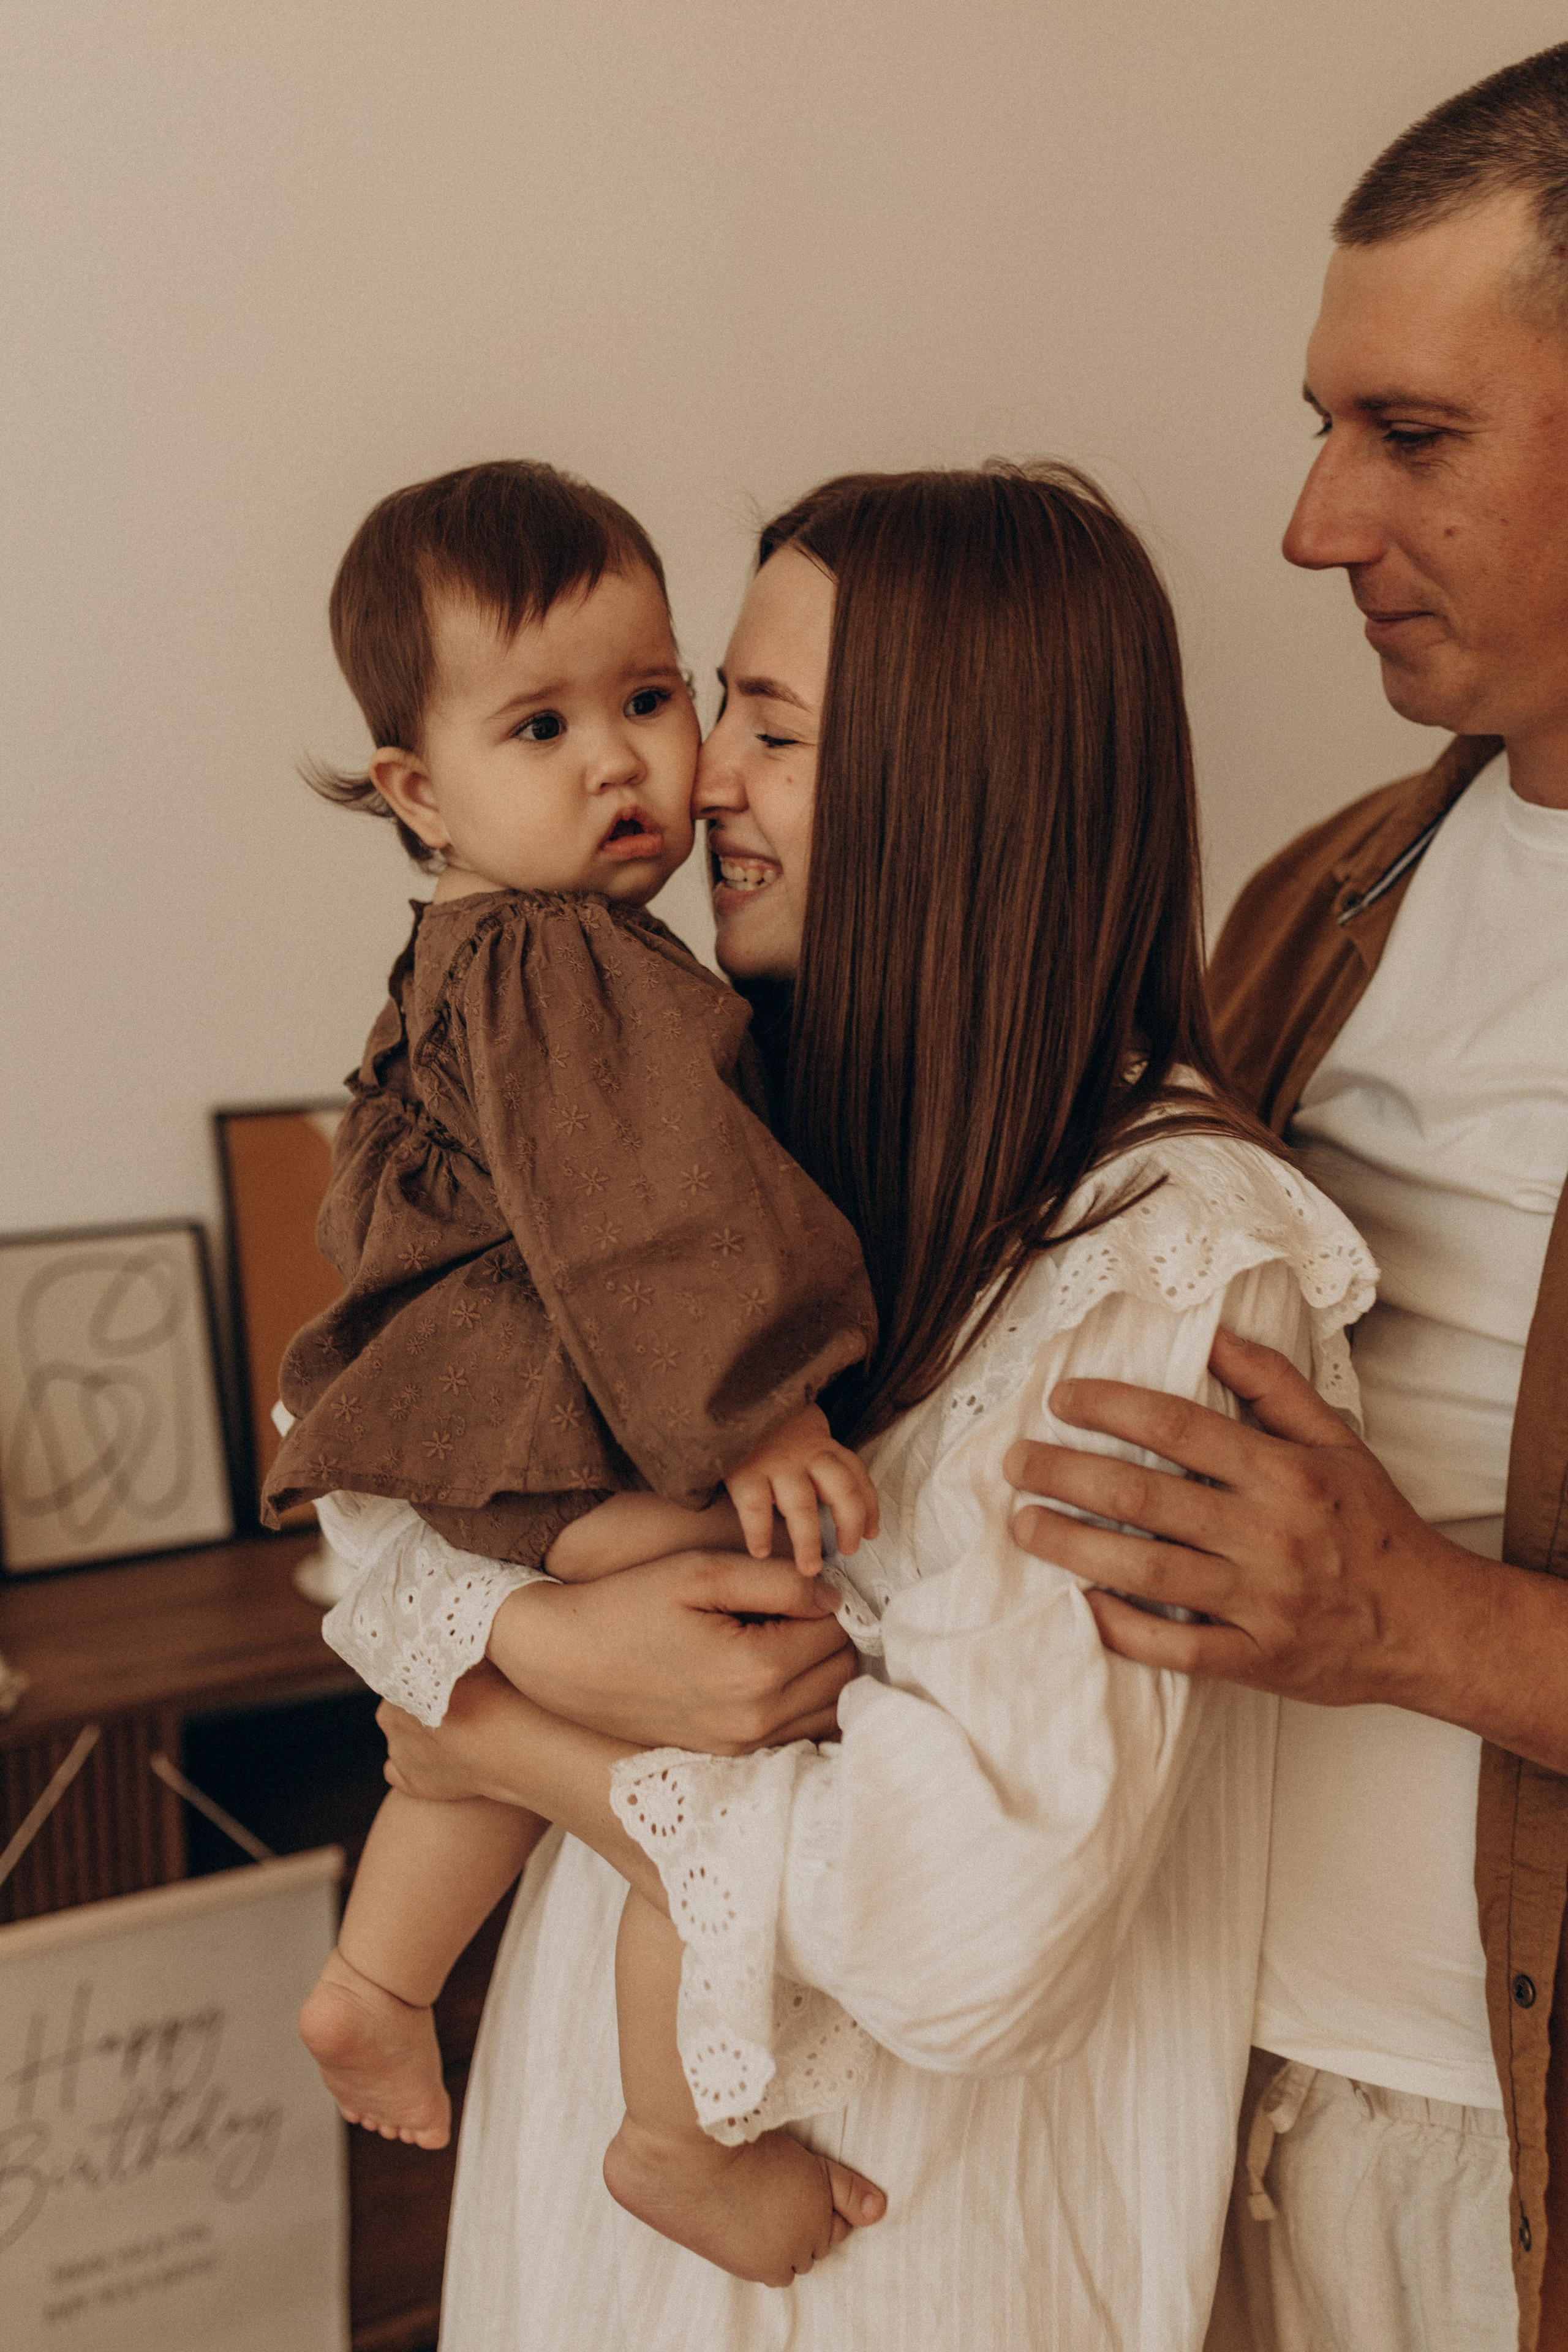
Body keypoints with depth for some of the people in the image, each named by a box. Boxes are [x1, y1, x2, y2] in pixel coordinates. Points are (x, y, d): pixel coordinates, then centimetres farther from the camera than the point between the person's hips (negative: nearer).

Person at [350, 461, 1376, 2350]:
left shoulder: (1171, 1265, -24)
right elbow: (376, 1481, -3)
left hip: (920, 2196, -5)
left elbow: (970, 1923, -28)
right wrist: (549, 1636, -24)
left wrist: (510, 1738, -16)